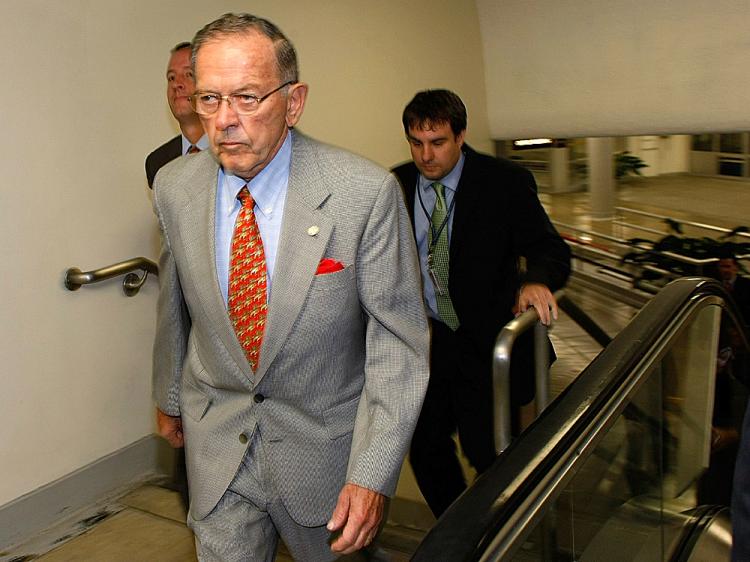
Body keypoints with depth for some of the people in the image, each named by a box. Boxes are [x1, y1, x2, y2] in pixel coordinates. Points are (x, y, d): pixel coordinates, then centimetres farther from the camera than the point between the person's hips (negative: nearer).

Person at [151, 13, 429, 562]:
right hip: (216, 440, 2)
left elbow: (398, 340, -18)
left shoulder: (366, 192, -22)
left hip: (325, 441, -2)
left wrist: (372, 475, -21)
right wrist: (169, 398, 19)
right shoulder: (175, 185, -8)